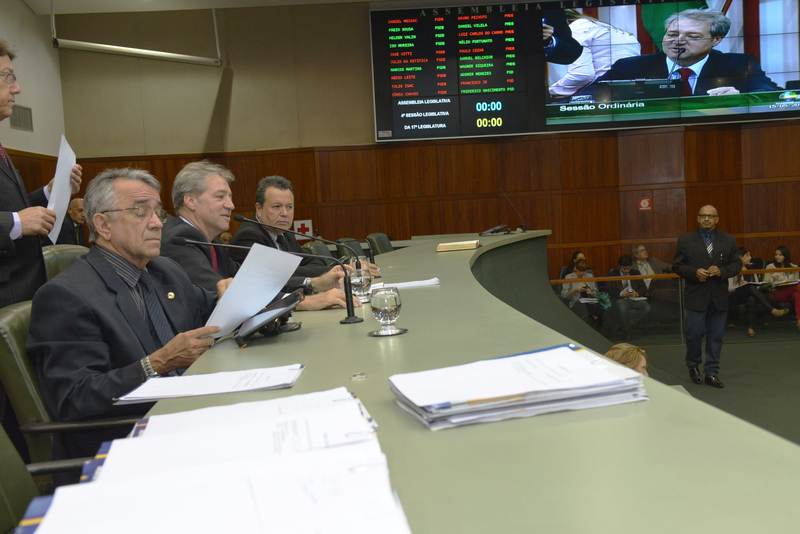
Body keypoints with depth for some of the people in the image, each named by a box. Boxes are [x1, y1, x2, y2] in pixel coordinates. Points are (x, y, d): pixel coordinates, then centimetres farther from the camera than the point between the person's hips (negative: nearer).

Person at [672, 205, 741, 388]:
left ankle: (712, 373, 16)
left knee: (716, 336, 6)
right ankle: (693, 366, 23)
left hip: (719, 297, 2)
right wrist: (694, 272, -15)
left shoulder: (729, 240, 8)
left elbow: (737, 264, 7)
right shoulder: (685, 240, 2)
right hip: (696, 296, -2)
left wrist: (721, 271, -12)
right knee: (694, 334, -2)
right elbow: (677, 266, 2)